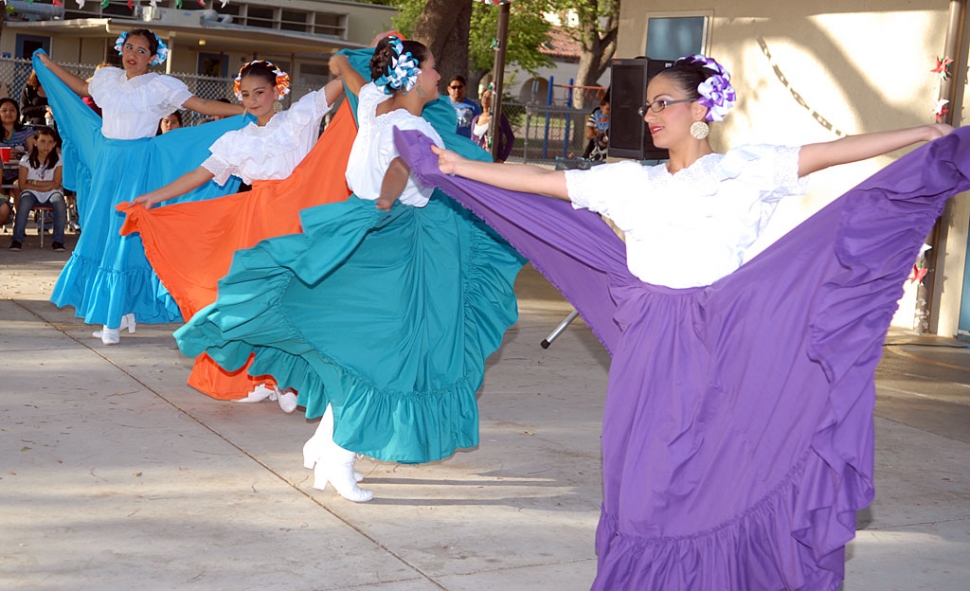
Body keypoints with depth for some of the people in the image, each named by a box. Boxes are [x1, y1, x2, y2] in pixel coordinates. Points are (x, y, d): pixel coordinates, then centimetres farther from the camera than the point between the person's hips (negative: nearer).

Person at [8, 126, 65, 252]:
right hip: (32, 192, 0)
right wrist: (45, 186, -14)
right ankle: (17, 239, -24)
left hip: (51, 193, 1)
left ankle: (58, 240, -25)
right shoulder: (26, 159, -4)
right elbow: (23, 185, -7)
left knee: (60, 202, -33)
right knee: (24, 202, -34)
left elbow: (56, 184, -9)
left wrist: (33, 182, -14)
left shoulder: (58, 160, -2)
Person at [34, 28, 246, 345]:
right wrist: (47, 64, 34)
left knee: (124, 236, -6)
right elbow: (81, 88, 29)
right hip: (107, 163, 5)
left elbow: (204, 105, -7)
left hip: (139, 166, -5)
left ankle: (115, 318, 1)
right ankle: (120, 313, 14)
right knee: (99, 232, 5)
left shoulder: (161, 86, -6)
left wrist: (248, 112, -14)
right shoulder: (108, 78, 8)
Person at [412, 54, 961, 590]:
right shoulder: (630, 181, 9)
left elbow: (832, 152, -6)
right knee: (644, 470, 7)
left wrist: (928, 134, -10)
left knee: (718, 466, 1)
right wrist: (460, 167, 10)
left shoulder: (746, 169, 0)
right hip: (648, 347, 3)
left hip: (720, 349, -3)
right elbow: (541, 181, 10)